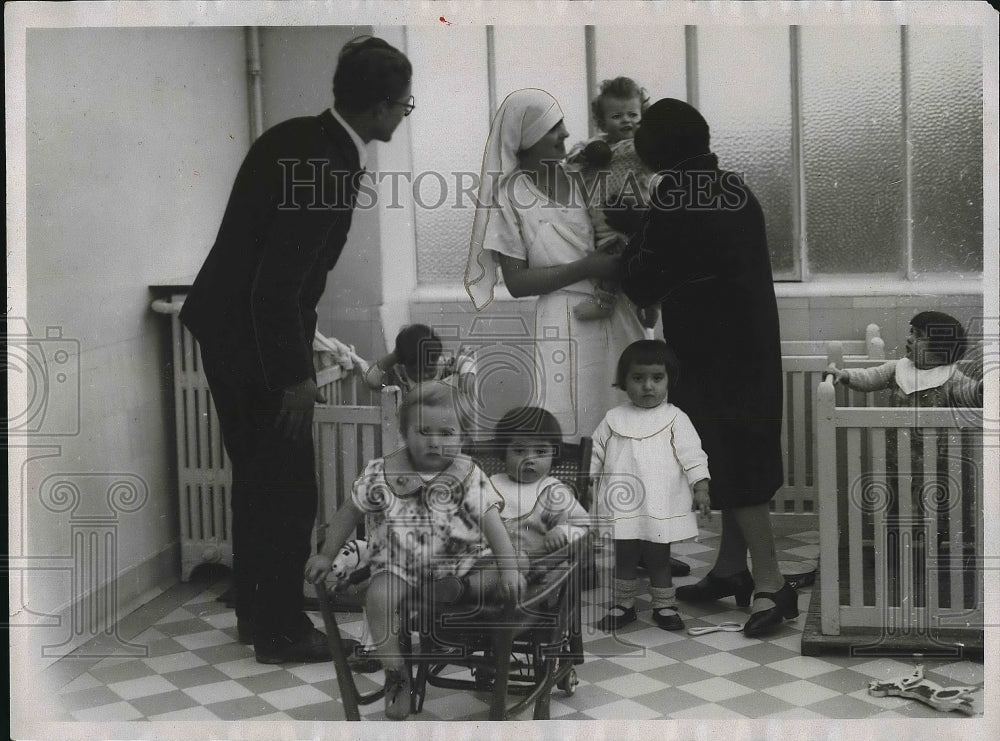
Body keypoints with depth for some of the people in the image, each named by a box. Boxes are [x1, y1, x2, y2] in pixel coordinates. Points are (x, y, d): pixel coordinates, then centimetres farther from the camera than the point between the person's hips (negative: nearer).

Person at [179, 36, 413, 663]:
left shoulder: (297, 139, 4)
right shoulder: (328, 169, -24)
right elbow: (279, 284, -26)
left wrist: (299, 348, 19)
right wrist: (295, 376, -18)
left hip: (225, 327, 10)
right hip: (255, 344, -10)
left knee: (257, 478, 19)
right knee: (290, 490, 3)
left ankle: (256, 611, 33)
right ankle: (281, 630, 16)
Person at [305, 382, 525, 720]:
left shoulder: (468, 476, -5)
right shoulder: (381, 474, -4)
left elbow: (492, 523, -10)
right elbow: (350, 512, 9)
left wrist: (509, 567, -22)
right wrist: (326, 555, 9)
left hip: (457, 560, 0)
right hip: (398, 563, 0)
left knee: (497, 586, -21)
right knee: (378, 597, -28)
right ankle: (397, 676, -8)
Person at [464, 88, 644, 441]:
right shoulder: (510, 195, -4)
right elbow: (516, 282, -8)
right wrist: (585, 268, -14)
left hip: (617, 314, 5)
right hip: (567, 322, -5)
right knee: (572, 424, -7)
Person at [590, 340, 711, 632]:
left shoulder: (675, 419, -1)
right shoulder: (613, 419, 5)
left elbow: (692, 455, -4)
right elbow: (595, 455, 12)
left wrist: (701, 487, -14)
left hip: (660, 507, -2)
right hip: (621, 507, 2)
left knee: (658, 559, 8)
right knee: (622, 558, 11)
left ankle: (664, 606, 24)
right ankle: (623, 605, 26)